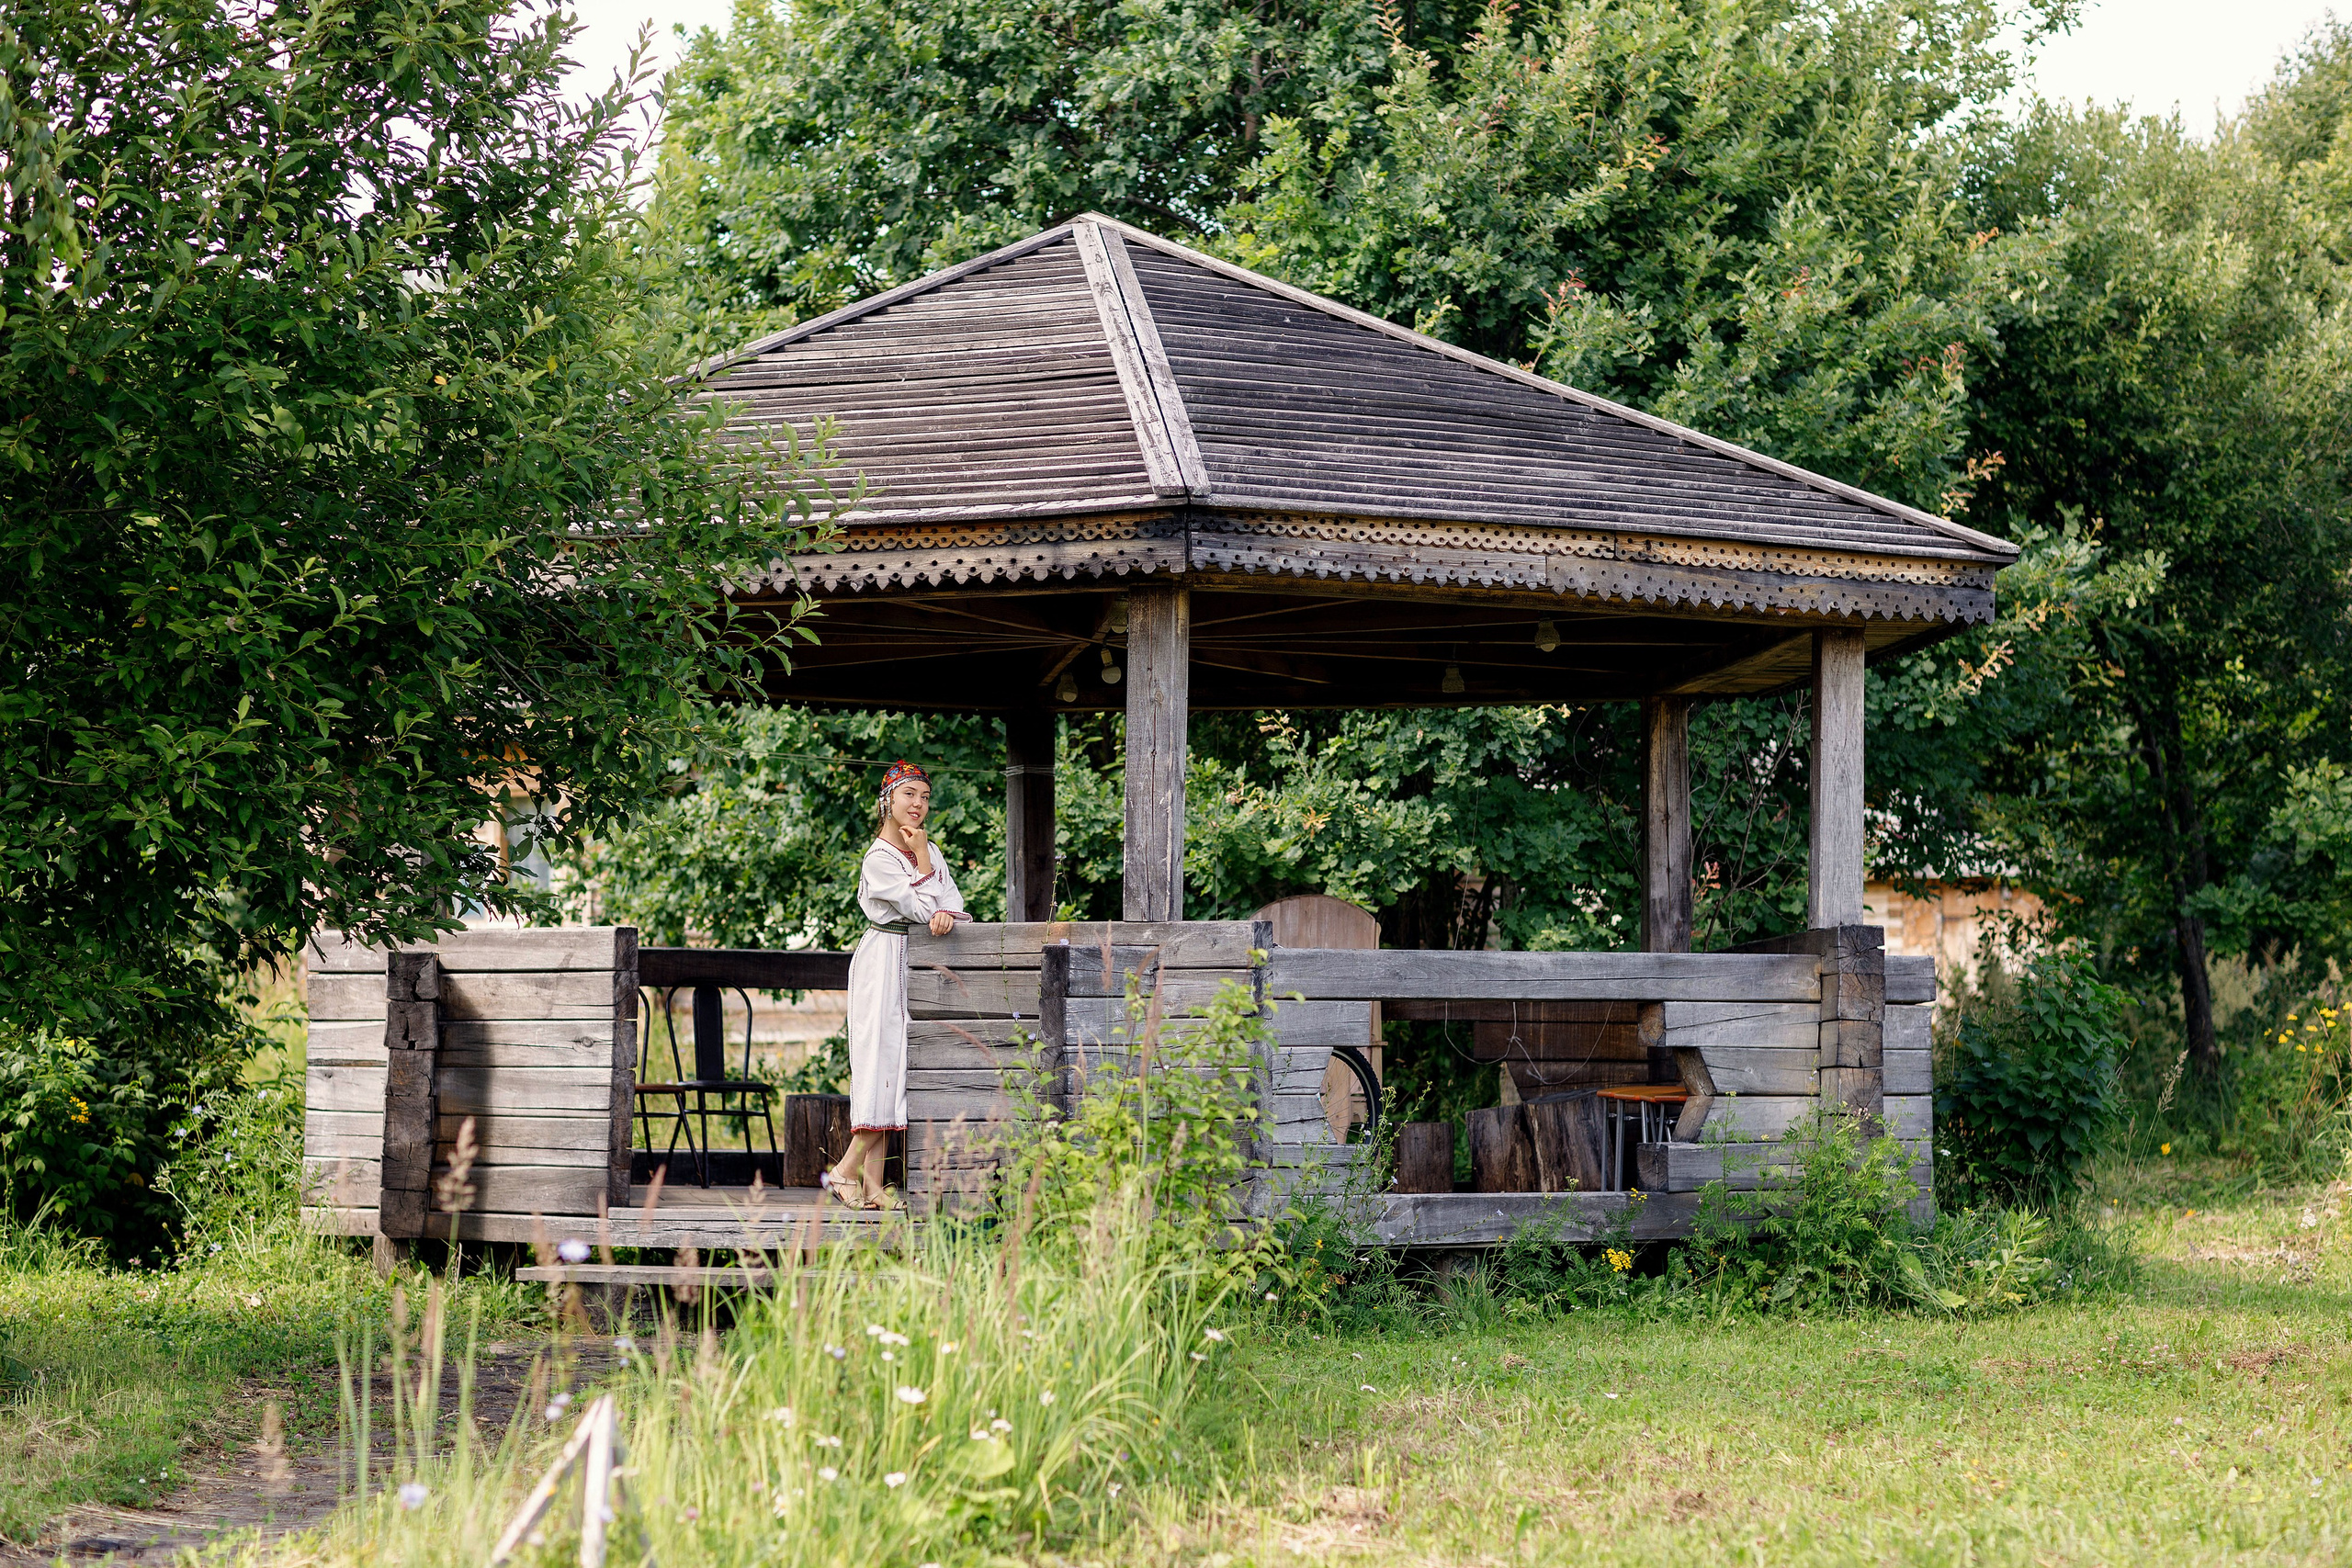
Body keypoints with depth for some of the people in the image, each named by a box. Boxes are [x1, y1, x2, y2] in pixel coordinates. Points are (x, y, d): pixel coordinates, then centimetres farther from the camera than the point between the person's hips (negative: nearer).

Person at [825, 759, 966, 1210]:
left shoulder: (931, 851, 13)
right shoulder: (879, 859, -11)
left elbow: (953, 902, 6)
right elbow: (920, 906, -16)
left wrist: (946, 915, -17)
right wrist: (921, 860, -10)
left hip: (914, 967, 7)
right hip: (885, 964, -7)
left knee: (889, 1071, 3)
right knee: (884, 1062, -13)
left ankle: (872, 1184, 0)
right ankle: (847, 1170, -9)